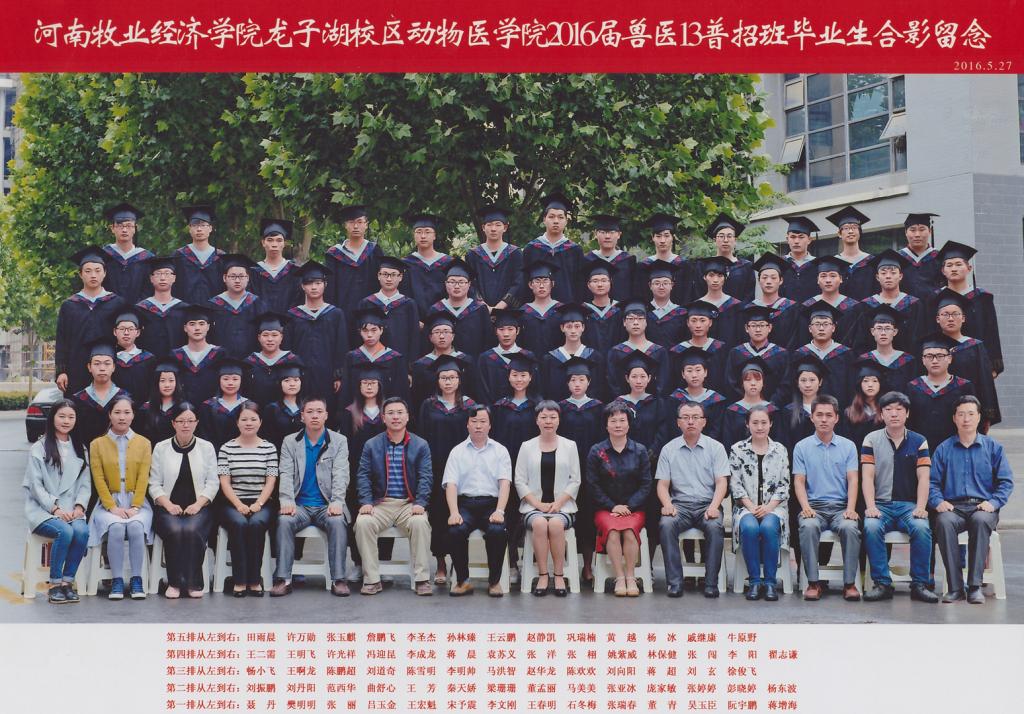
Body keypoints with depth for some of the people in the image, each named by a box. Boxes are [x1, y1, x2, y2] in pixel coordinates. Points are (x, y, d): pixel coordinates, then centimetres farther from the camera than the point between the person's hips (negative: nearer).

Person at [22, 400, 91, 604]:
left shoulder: (79, 449, 18)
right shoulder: (39, 449, 6)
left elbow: (85, 483, 13)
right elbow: (36, 485, -2)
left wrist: (79, 506, -6)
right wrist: (55, 508, -14)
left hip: (71, 510, 3)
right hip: (42, 510, -3)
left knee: (82, 530, -30)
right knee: (65, 531, -32)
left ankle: (68, 580, -16)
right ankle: (55, 584, -18)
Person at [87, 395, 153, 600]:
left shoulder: (143, 443, 9)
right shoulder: (97, 444, 8)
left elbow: (143, 478, 1)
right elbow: (99, 480, 1)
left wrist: (135, 506, -11)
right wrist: (112, 507, -11)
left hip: (136, 502, 0)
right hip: (109, 503, 0)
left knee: (136, 527, -31)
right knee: (116, 528, -31)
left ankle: (136, 580, -20)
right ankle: (117, 581, -21)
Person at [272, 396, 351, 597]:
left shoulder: (339, 441, 8)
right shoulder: (290, 442, 11)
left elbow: (340, 474, -3)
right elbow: (285, 474, 0)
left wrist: (337, 502, -21)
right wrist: (287, 500, -19)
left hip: (327, 505, -1)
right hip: (299, 505, 1)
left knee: (337, 521, -32)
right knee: (284, 520, -30)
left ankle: (338, 579, -27)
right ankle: (283, 579, -26)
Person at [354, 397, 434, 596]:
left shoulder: (420, 445, 9)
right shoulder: (371, 445, 11)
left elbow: (425, 477, 1)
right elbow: (363, 475, 4)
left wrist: (420, 503, -14)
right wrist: (366, 502, -12)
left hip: (409, 504, -1)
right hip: (380, 503, 1)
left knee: (420, 523, -32)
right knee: (363, 523, -29)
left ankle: (422, 579, -23)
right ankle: (372, 580, -20)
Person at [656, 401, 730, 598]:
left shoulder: (715, 448, 8)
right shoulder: (669, 449, 12)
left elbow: (721, 482, 0)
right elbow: (662, 484, 8)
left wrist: (713, 506, -17)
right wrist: (667, 505, -12)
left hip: (707, 504, -1)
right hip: (679, 504, 1)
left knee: (715, 526, -33)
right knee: (665, 524, -31)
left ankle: (711, 583, -25)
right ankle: (675, 582, -28)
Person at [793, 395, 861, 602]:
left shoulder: (848, 446, 12)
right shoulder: (802, 447, 10)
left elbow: (852, 480, 4)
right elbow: (799, 481, 4)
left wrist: (851, 508, -11)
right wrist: (805, 507, -14)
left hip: (841, 506, 1)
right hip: (814, 506, 0)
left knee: (850, 528, -33)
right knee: (808, 527, -34)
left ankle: (850, 583, -22)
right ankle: (813, 583, -25)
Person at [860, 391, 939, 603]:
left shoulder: (918, 441, 11)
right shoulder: (871, 440, 8)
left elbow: (924, 477, 2)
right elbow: (867, 476, 0)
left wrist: (920, 507, -13)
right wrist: (870, 506, -15)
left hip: (909, 504, 0)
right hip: (881, 504, 0)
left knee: (922, 528, -31)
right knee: (871, 527, -32)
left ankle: (920, 584, -20)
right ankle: (882, 584, -24)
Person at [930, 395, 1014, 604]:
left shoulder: (993, 447, 14)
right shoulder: (944, 449, 16)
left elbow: (1006, 482, 9)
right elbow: (932, 482, 12)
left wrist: (993, 502, -8)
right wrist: (938, 502, -8)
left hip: (983, 508, -1)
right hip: (953, 507, 1)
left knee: (981, 520, -38)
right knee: (944, 522, -36)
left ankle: (975, 586, -35)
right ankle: (955, 587, -33)